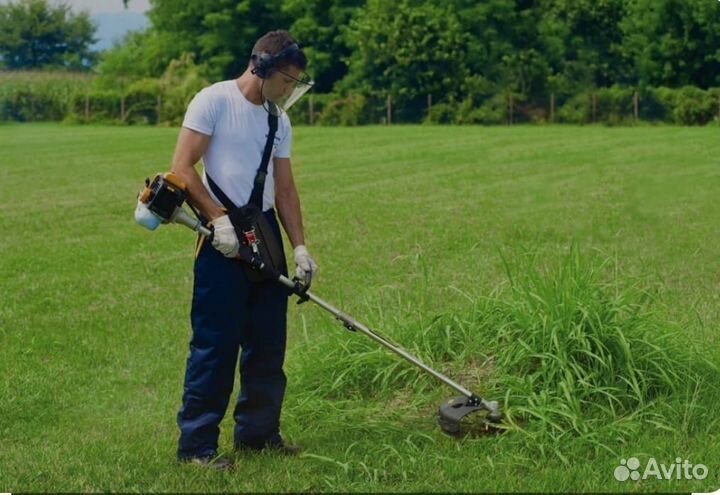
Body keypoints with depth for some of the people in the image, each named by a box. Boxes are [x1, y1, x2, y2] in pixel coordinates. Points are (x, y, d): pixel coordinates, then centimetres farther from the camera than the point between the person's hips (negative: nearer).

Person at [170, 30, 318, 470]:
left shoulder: (279, 122, 14)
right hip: (224, 236, -7)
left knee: (269, 341, 10)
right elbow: (182, 167, -11)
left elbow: (285, 189, 15)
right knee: (216, 342, -7)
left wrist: (300, 246, 5)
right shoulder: (215, 101, -6)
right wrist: (218, 218, -17)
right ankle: (197, 444, 0)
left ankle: (258, 431, 23)